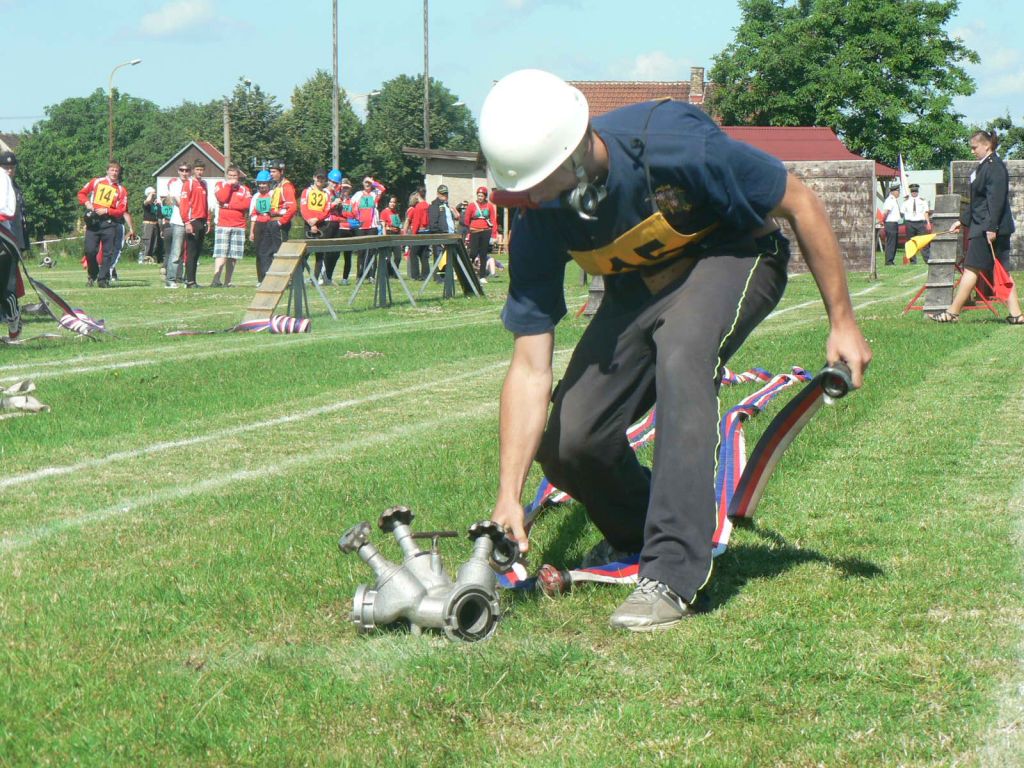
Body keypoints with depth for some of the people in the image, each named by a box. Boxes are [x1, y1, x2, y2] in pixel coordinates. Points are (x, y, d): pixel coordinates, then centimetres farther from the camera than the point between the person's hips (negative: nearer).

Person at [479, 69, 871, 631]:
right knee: (568, 444, -13)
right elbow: (530, 369, -19)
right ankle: (633, 536, 22)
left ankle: (672, 576, -33)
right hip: (638, 288, 4)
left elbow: (800, 204, -20)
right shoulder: (538, 226, -22)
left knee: (680, 352, -36)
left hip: (732, 256, -4)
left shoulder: (675, 147, -35)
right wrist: (508, 496, -25)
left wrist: (842, 323, -15)